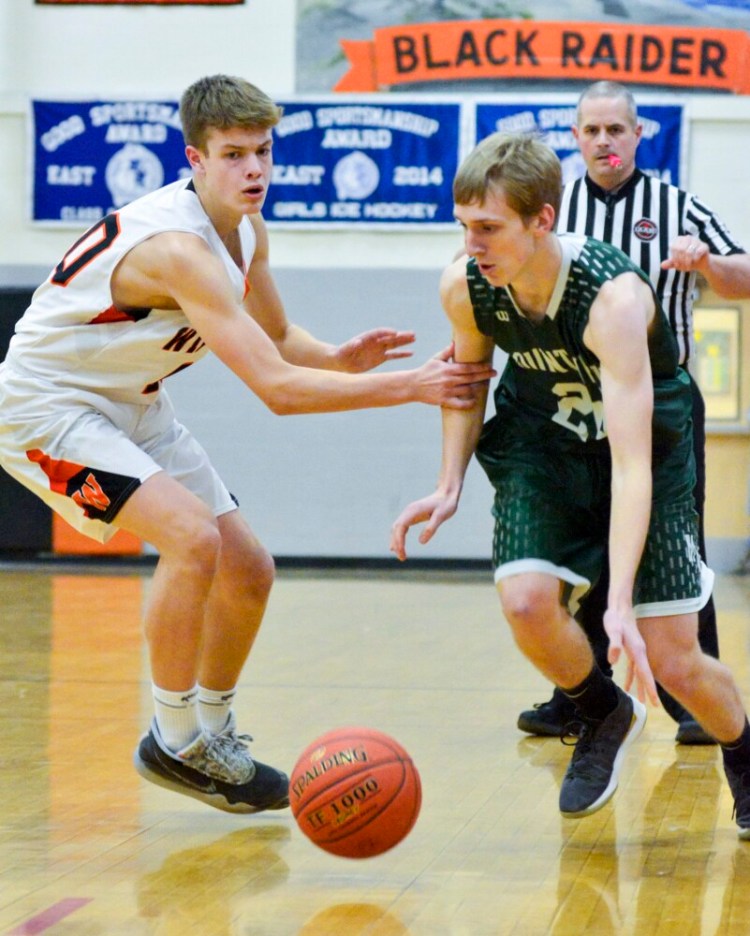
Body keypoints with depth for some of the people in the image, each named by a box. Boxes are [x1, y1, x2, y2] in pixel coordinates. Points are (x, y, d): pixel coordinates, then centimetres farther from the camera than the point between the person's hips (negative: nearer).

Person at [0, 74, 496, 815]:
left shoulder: (245, 231, -2)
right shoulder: (179, 247, -31)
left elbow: (279, 343, 13)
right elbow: (276, 388, -35)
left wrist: (340, 359, -10)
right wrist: (408, 387, -33)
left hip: (132, 407, 9)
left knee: (247, 568, 8)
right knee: (191, 534, -28)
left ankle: (213, 731, 26)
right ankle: (174, 742, -13)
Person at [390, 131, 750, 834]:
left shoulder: (613, 296, -35)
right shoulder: (463, 287, -19)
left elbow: (632, 463, -40)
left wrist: (619, 604, -48)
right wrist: (449, 486, -6)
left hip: (648, 445, -4)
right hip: (541, 445, 4)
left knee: (673, 664, -8)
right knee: (526, 600, -24)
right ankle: (605, 716, 9)